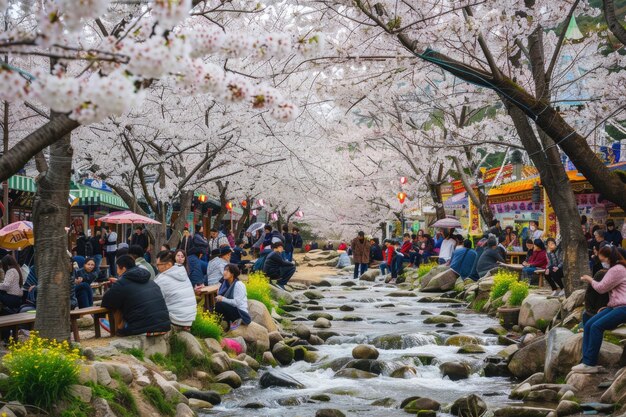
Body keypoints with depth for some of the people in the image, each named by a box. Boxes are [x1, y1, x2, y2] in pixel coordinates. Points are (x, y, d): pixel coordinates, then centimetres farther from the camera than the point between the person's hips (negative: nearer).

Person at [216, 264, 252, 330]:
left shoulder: (239, 284, -13)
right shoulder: (226, 284, 10)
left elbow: (237, 302, -21)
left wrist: (223, 299, -20)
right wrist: (219, 298, -12)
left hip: (241, 313, -8)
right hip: (232, 310, 8)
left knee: (219, 305, -27)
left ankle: (235, 321, -11)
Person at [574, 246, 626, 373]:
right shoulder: (615, 269, 23)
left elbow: (601, 288, -10)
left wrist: (590, 280, 10)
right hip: (614, 306, 10)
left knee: (596, 326, -24)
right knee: (589, 324, -6)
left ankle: (590, 364, -21)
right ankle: (587, 361, -12)